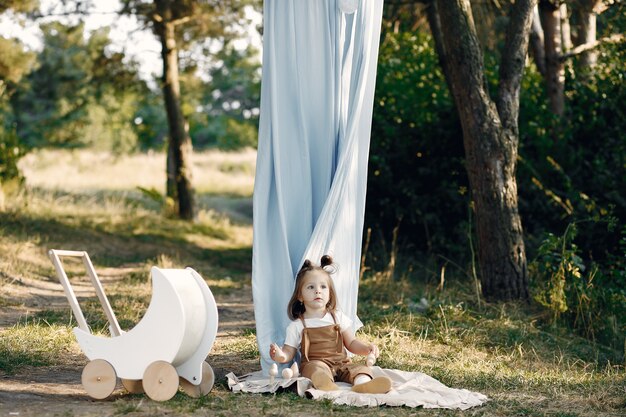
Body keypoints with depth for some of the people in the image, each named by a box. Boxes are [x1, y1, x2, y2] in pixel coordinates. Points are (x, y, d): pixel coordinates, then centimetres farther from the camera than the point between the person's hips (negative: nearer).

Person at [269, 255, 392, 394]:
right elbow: (289, 353, 9)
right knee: (318, 369, -37)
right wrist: (280, 355, -15)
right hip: (313, 364, -4)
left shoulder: (338, 317, 15)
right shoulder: (297, 326, 7)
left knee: (362, 369, -24)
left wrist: (366, 347, -5)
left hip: (340, 363, 4)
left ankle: (363, 385, -58)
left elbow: (352, 343, 16)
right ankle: (328, 388, -69)